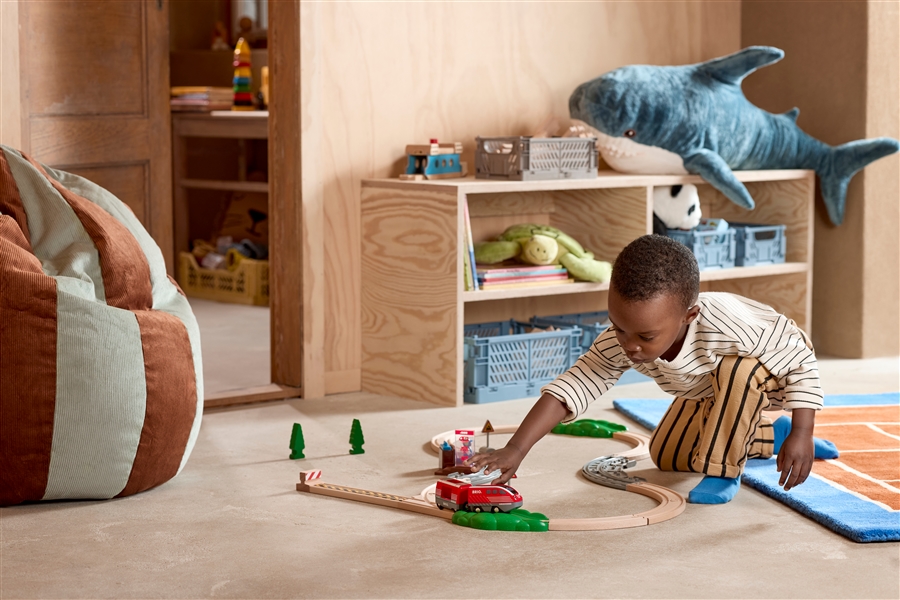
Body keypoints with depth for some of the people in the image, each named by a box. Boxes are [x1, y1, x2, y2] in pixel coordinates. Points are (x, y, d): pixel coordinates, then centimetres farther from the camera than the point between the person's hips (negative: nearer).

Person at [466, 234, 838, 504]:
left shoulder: (730, 328, -48)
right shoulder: (617, 344, -33)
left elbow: (799, 357, -35)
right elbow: (573, 388, -34)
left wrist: (802, 435, -36)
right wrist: (515, 450, -43)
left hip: (772, 375, -6)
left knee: (737, 371, -39)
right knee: (666, 457, 16)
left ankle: (723, 469, -16)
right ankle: (773, 434, 30)